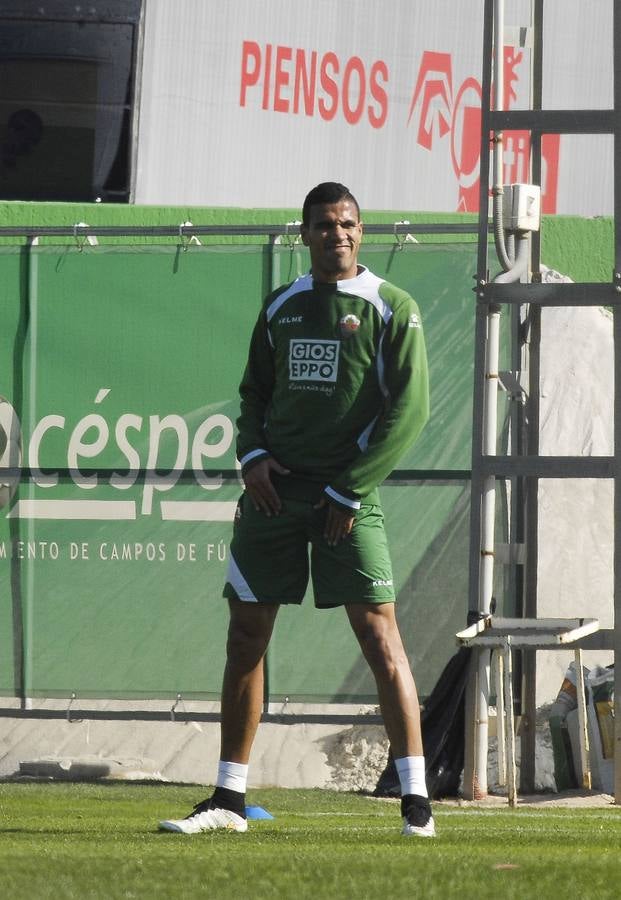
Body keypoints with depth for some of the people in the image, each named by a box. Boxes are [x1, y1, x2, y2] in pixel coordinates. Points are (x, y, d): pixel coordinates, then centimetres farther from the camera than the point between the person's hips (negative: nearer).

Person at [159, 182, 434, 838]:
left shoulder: (391, 309, -2)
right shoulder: (281, 308, 13)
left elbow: (410, 407, -8)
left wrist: (349, 489, -12)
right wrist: (252, 454, 1)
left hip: (346, 495, -5)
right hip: (274, 489, 5)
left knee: (379, 636, -12)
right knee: (245, 637, 5)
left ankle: (416, 801, -10)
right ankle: (229, 800, 13)